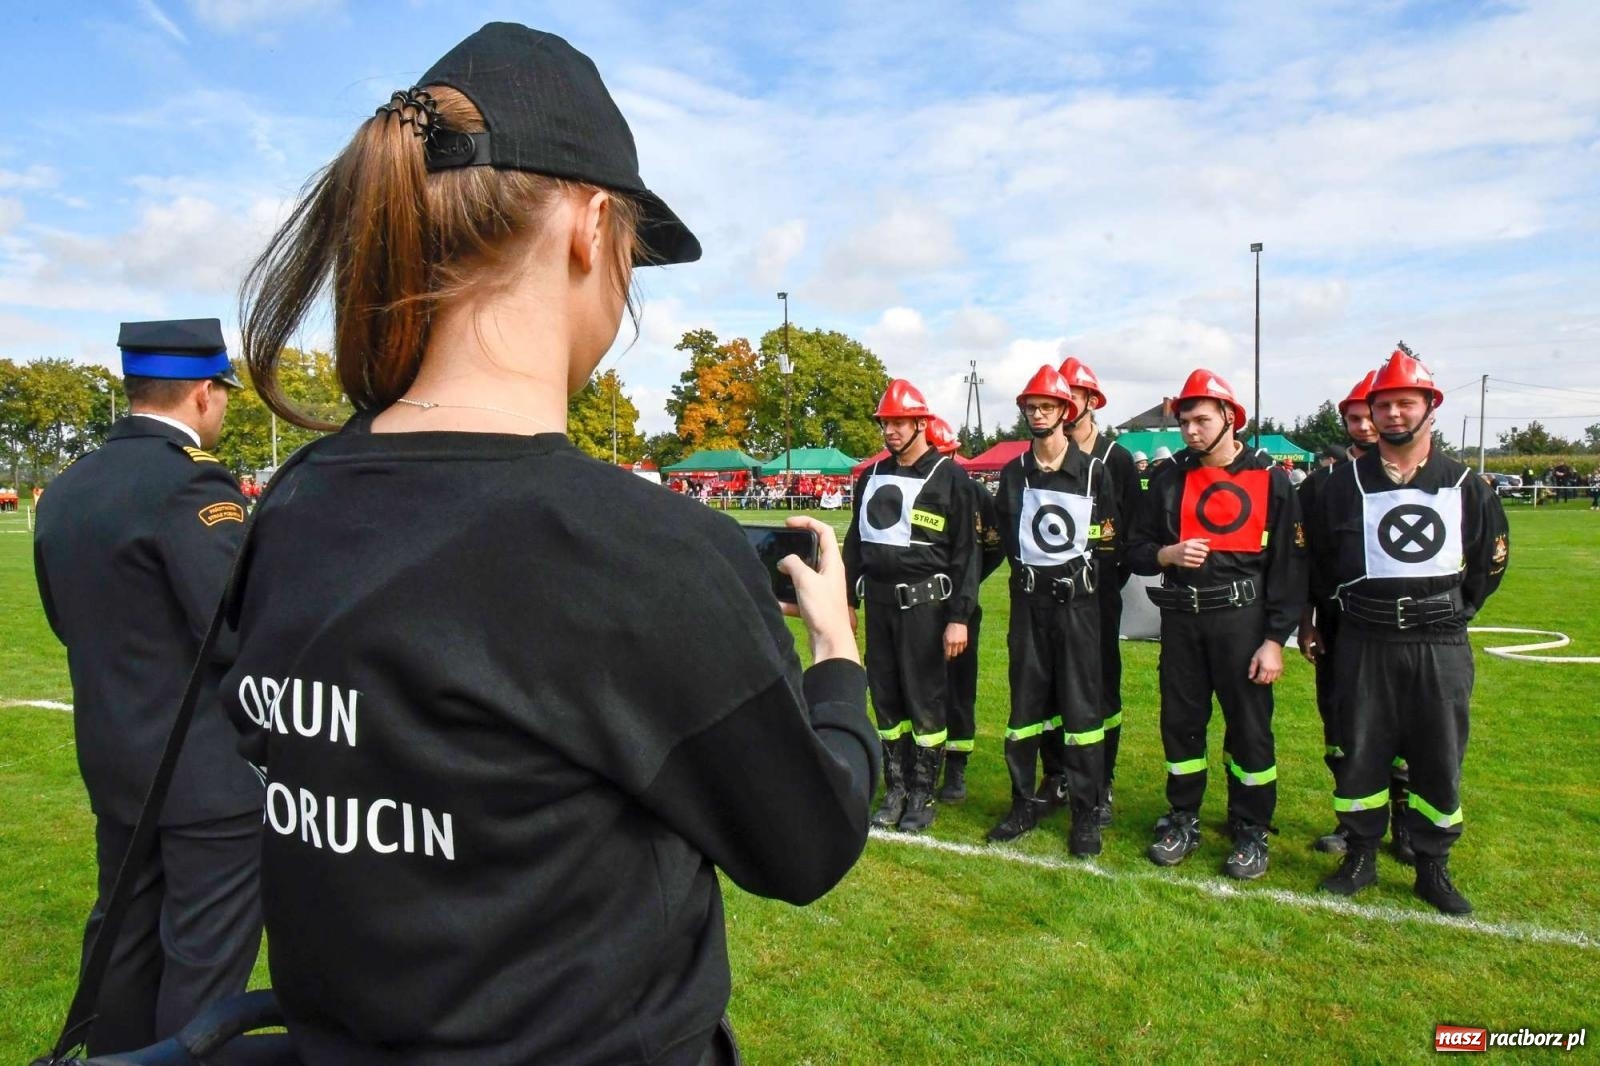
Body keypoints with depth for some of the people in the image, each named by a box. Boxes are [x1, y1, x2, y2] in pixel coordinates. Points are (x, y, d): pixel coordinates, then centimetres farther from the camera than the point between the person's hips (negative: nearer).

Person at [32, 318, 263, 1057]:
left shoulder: (64, 490, 5)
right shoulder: (190, 480, -21)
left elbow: (68, 620, 15)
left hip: (112, 761, 8)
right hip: (209, 769, -8)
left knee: (124, 937, 23)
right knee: (205, 961, 5)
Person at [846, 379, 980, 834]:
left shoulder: (949, 477, -7)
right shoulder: (872, 475, 11)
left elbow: (965, 552, -9)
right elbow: (855, 540, 18)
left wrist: (959, 617, -13)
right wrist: (846, 600, 15)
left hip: (924, 603, -6)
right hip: (878, 601, 6)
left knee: (925, 699, 2)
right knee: (885, 697, 11)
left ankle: (922, 795, 16)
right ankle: (895, 789, 24)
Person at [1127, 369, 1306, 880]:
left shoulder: (1270, 479, -3)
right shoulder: (1169, 479, 6)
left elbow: (1288, 565, -4)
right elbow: (1136, 549, 8)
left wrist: (1275, 640, -8)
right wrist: (1168, 554, -14)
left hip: (1241, 619, -3)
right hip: (1181, 621, 3)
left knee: (1250, 728, 4)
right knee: (1180, 722, 10)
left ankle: (1251, 831, 20)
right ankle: (1183, 821, 26)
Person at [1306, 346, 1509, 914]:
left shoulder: (1464, 486, 4)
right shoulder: (1346, 484, 0)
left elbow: (1492, 555, 13)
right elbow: (1317, 556, 9)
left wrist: (1455, 610, 9)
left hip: (1441, 645, 1)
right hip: (1365, 643, -1)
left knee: (1440, 760, 7)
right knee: (1359, 754, 6)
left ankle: (1433, 868, 23)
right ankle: (1360, 856, 22)